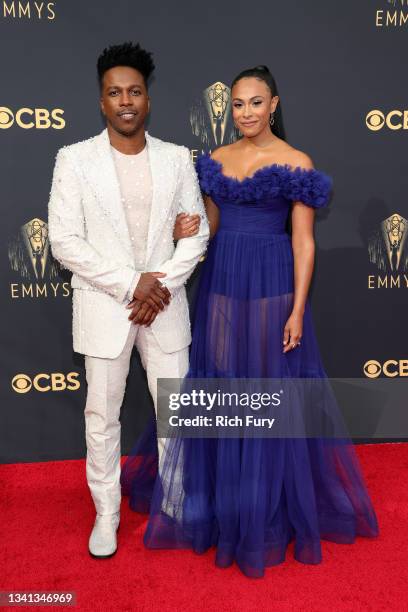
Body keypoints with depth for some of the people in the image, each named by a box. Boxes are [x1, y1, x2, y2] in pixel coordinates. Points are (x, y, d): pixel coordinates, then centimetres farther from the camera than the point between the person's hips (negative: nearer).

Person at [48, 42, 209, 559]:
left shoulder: (176, 158, 4)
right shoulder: (74, 159, -3)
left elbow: (197, 232, 4)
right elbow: (64, 241, -9)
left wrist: (163, 286, -11)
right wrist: (130, 284, -15)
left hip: (165, 304, 2)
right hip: (104, 307, -1)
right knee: (102, 415, 9)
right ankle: (106, 513, 30)